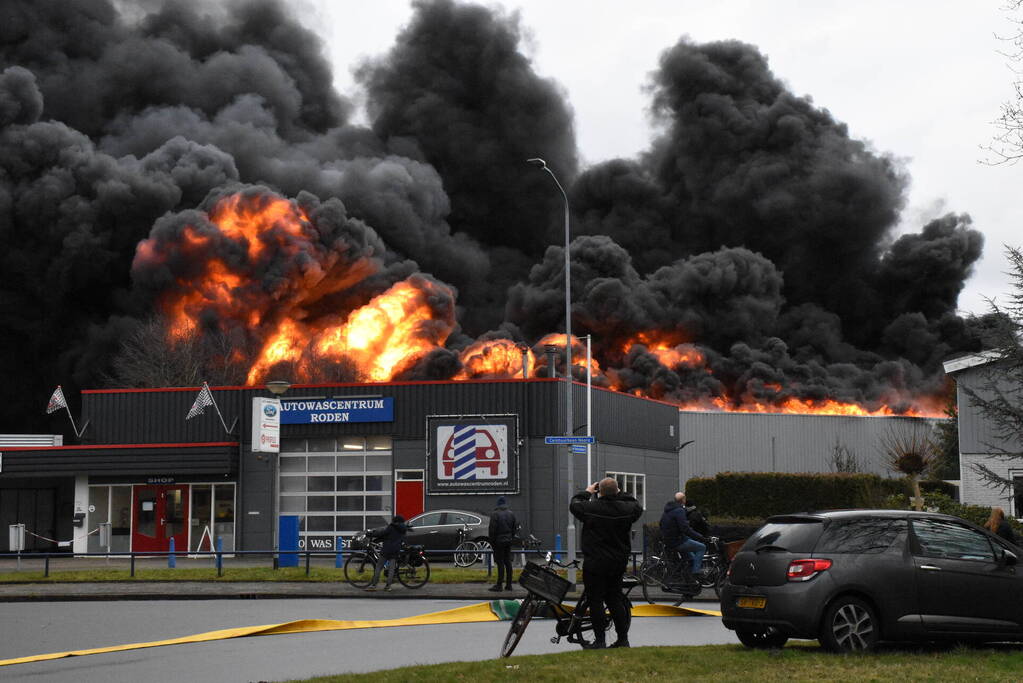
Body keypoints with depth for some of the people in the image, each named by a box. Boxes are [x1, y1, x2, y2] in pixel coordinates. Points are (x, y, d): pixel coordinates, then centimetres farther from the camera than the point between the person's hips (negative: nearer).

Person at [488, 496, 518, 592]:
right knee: (508, 562, 10)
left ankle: (499, 585, -6)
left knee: (500, 563, -6)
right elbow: (515, 527, 11)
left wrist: (492, 541, -3)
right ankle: (509, 584, 13)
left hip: (499, 541, -6)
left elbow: (492, 530, -13)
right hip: (508, 541, 6)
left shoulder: (495, 514, -12)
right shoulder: (511, 514, 7)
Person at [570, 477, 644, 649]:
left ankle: (599, 640, 0)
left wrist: (587, 492, 21)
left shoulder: (591, 508, -14)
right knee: (615, 599, 14)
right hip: (618, 563, 4)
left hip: (594, 563, -4)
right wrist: (620, 494, 23)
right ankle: (623, 639, 16)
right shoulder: (626, 509, -5)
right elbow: (638, 507, 18)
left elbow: (574, 505, 6)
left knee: (596, 601, 1)